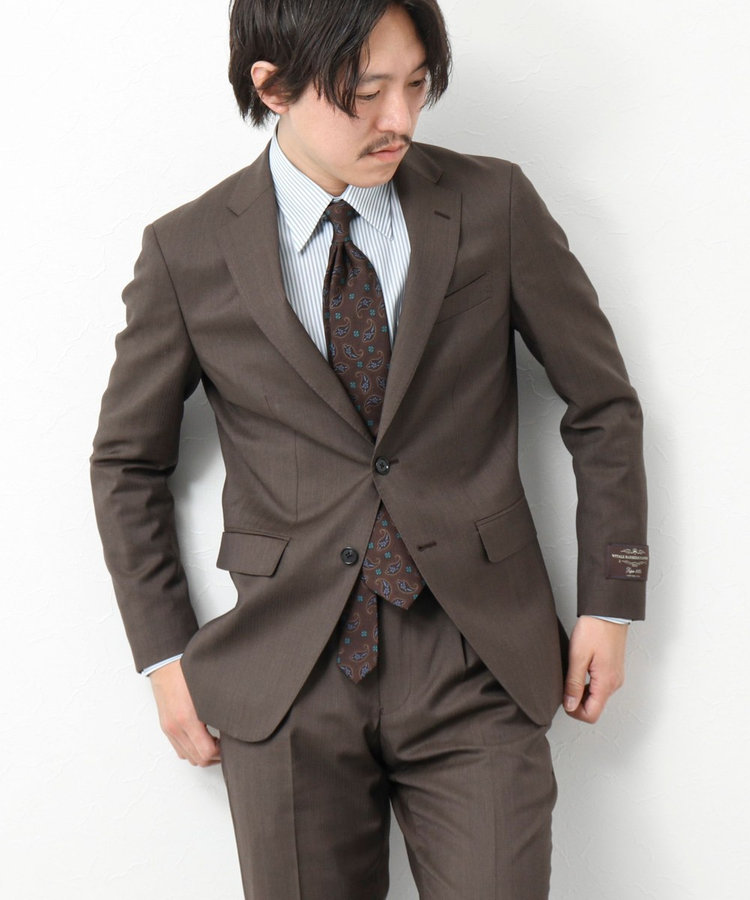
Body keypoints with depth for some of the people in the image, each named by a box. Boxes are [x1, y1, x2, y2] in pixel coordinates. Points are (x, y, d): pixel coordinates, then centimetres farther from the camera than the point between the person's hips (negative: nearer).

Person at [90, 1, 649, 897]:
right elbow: (127, 462, 9)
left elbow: (603, 406, 7)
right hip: (287, 686, 0)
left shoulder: (496, 205, -1)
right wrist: (165, 656, 6)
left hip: (478, 663, 0)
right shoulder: (188, 251, -1)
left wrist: (609, 604, 6)